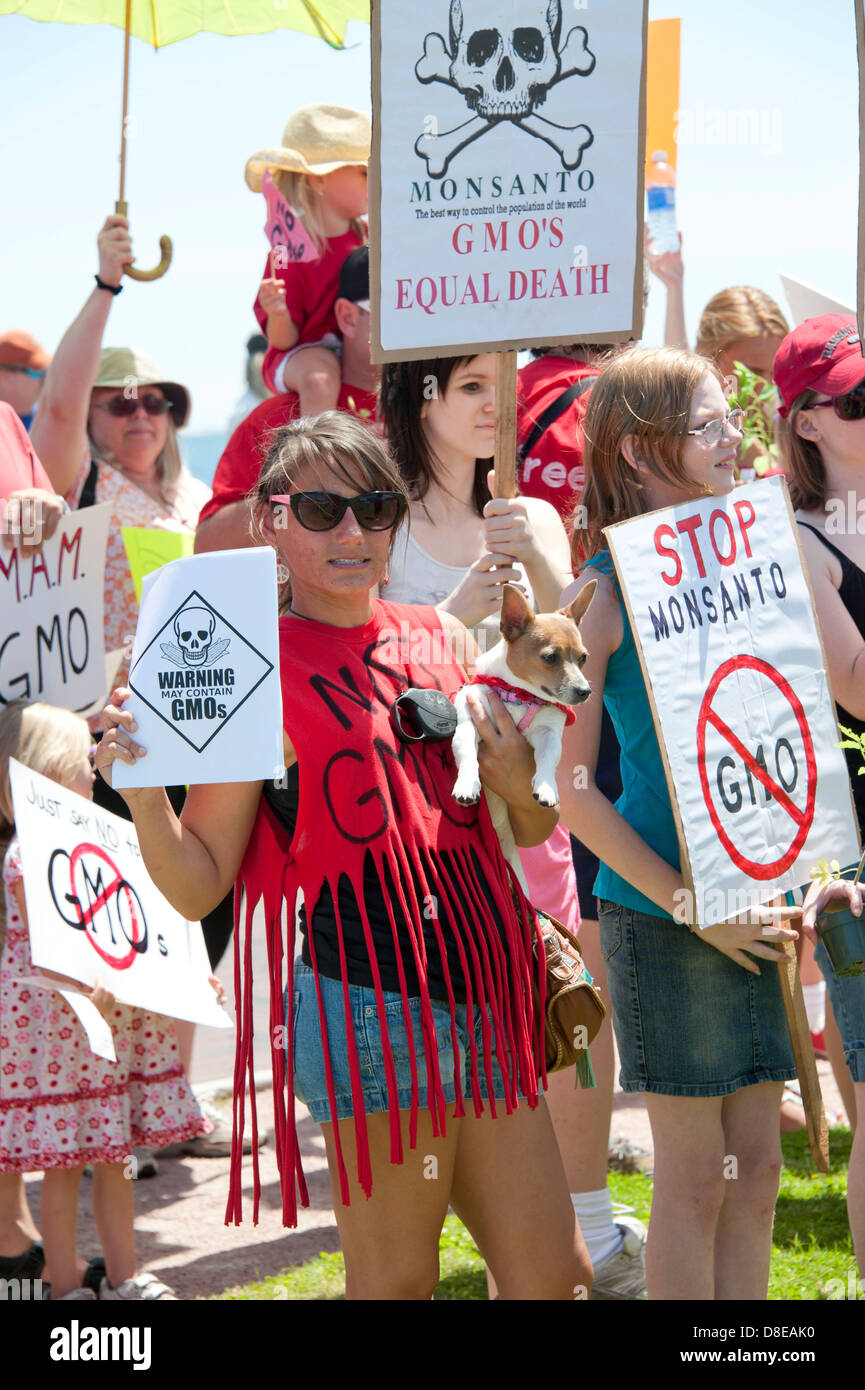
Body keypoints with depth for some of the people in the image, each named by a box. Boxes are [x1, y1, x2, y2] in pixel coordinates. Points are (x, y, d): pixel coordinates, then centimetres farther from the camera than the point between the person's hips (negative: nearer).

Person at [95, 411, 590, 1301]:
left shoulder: (439, 640, 14)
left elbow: (534, 829, 21)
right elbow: (198, 886, -4)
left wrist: (519, 781, -1)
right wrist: (140, 791, -21)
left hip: (482, 992, 6)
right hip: (368, 1001, -6)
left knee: (553, 1275, 7)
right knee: (396, 1282, -1)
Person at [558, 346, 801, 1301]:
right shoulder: (605, 588, -9)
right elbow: (568, 784, -13)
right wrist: (691, 905, -15)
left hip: (755, 903, 6)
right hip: (660, 912, -6)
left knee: (756, 1169, 9)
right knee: (695, 1176, 0)